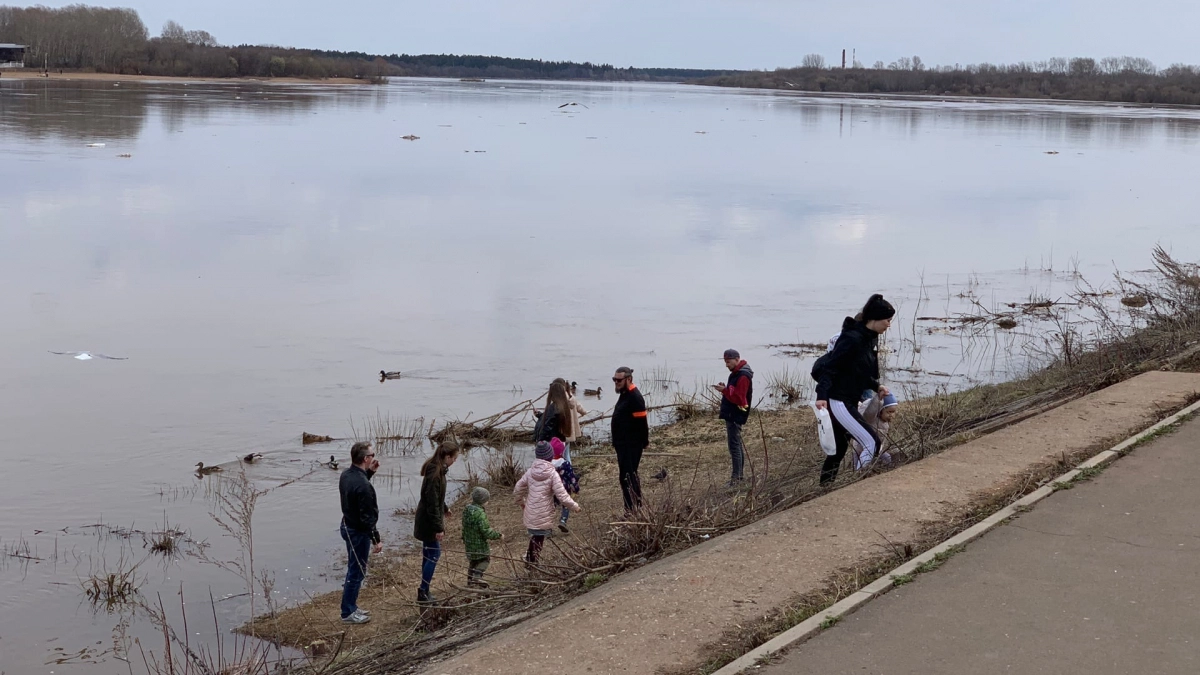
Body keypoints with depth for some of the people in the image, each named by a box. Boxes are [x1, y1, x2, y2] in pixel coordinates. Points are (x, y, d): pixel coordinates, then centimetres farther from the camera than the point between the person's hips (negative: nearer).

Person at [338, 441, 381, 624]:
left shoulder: (346, 475, -1)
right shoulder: (363, 486, -29)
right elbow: (367, 517, -26)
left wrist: (369, 472, 10)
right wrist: (376, 539, -19)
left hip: (347, 526, 10)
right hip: (359, 532, -10)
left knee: (354, 569, 21)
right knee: (356, 572, 3)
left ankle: (351, 607, 31)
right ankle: (348, 612, 12)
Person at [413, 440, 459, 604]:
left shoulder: (436, 469, 5)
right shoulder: (435, 474, -25)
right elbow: (432, 503, -26)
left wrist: (444, 508, 37)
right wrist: (438, 527, -23)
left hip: (426, 521, 10)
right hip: (429, 522, -10)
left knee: (428, 554, 15)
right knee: (434, 554, -3)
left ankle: (424, 591, 22)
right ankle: (423, 594, 2)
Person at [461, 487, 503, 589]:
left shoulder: (467, 509, 3)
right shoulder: (479, 513, -25)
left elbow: (464, 526, 16)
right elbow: (486, 531, -25)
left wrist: (464, 539, 29)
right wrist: (498, 535, -12)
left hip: (469, 542, 8)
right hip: (479, 544, -8)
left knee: (472, 561, 20)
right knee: (485, 558, 8)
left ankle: (470, 580, 26)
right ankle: (477, 576, -6)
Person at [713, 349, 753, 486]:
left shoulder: (743, 376, -18)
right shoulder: (736, 373, 14)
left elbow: (738, 398, -24)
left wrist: (724, 390, -21)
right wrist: (725, 390, 1)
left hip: (735, 416, -11)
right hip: (731, 414, 11)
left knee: (734, 445, -10)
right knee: (737, 445, 17)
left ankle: (736, 477, -9)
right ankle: (738, 474, 26)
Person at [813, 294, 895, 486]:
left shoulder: (870, 339, 10)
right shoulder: (853, 338, -19)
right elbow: (829, 366, -23)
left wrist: (876, 386, 6)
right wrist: (822, 396, -31)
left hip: (849, 401, 10)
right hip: (838, 400, -10)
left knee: (840, 448, 16)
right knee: (871, 442, -12)